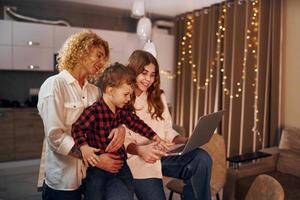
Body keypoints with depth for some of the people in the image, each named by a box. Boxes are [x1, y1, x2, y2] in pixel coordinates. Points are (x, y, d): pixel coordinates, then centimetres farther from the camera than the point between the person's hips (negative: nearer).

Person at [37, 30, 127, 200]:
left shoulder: (94, 91, 8)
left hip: (92, 176, 6)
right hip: (64, 181, -6)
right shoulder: (55, 85, -11)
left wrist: (120, 128, -14)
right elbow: (55, 136, -18)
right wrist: (95, 159, -20)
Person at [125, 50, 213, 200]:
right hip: (136, 158, -4)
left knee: (202, 158, -22)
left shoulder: (158, 97, 16)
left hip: (163, 155, 4)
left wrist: (187, 141, -6)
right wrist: (140, 150, -27)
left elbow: (168, 131, 13)